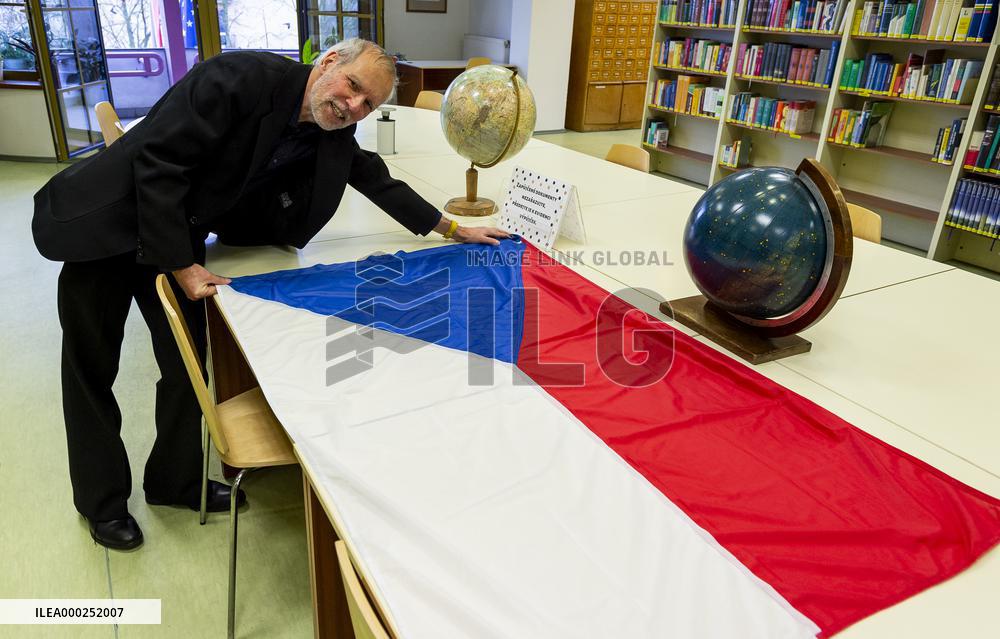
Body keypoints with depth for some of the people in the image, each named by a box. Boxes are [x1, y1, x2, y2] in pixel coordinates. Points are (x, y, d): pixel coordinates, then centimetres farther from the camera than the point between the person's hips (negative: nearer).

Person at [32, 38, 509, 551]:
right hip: (107, 223, -5)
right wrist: (181, 266, -24)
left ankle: (175, 480, 32)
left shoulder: (334, 135, -6)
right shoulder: (243, 77, -27)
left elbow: (378, 181, 10)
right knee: (93, 370, 7)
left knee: (189, 365, 9)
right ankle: (102, 502, 26)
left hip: (181, 235, 6)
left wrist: (455, 230, 12)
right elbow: (159, 161, -27)